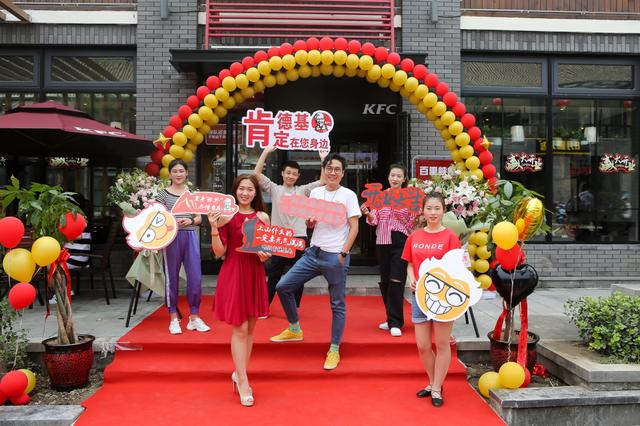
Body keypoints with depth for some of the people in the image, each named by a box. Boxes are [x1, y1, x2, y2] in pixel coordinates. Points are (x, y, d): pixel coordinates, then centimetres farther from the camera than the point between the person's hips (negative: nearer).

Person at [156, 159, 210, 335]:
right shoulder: (163, 194, 4)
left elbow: (199, 218, 11)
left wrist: (190, 221, -10)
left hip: (190, 237, 2)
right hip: (171, 237, -2)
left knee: (195, 278, -2)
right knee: (172, 278, 4)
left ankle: (194, 317, 12)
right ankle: (174, 318, 16)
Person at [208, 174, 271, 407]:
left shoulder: (263, 217, 6)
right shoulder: (226, 216, -5)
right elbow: (219, 252, -8)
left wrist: (266, 255, -7)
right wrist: (214, 227, -20)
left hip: (255, 273, 5)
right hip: (233, 274, -4)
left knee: (250, 328, 11)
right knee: (239, 328, -3)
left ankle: (239, 373, 27)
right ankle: (243, 381, 7)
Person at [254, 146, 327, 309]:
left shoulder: (303, 190, 8)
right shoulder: (274, 189, 5)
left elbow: (323, 180, 0)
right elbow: (257, 174, -3)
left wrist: (323, 159, -4)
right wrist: (265, 152, -6)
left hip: (299, 239, 1)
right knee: (273, 277, 9)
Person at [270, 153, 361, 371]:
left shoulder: (348, 195, -4)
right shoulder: (315, 192, 9)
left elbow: (354, 227, -7)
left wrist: (343, 253, -15)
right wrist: (309, 221, -7)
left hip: (335, 257, -5)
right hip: (313, 253, 5)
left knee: (337, 305, 5)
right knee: (283, 287, 4)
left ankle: (334, 350, 19)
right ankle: (294, 330, 23)